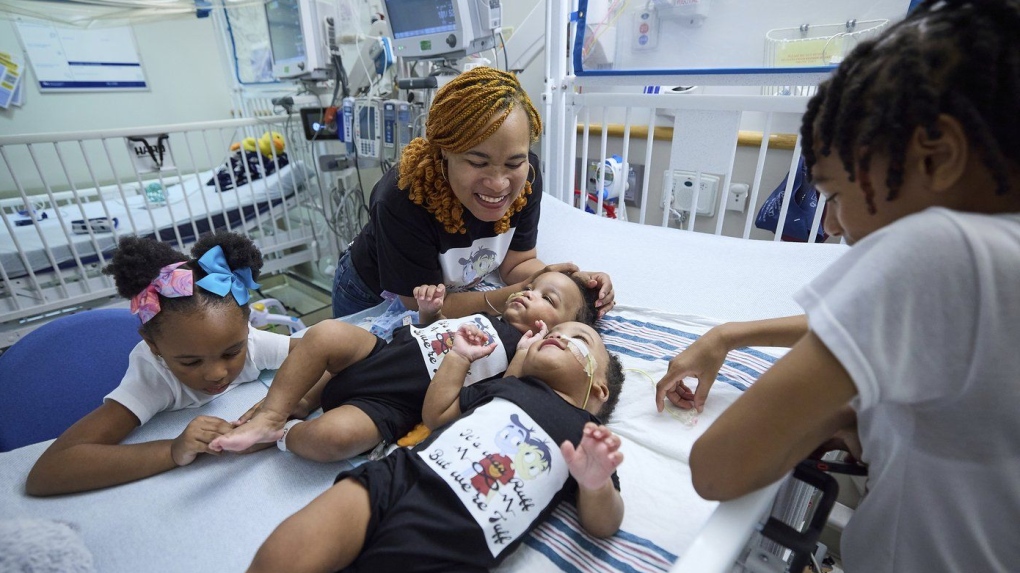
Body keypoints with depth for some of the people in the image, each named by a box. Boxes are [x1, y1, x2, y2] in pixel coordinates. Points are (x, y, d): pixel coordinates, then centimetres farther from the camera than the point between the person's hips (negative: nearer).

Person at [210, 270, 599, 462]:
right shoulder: (489, 319, 19)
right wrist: (431, 308, 9)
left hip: (388, 407, -7)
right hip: (380, 354, 8)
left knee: (334, 434, -31)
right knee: (327, 332, -15)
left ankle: (284, 433, 2)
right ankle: (272, 413, -2)